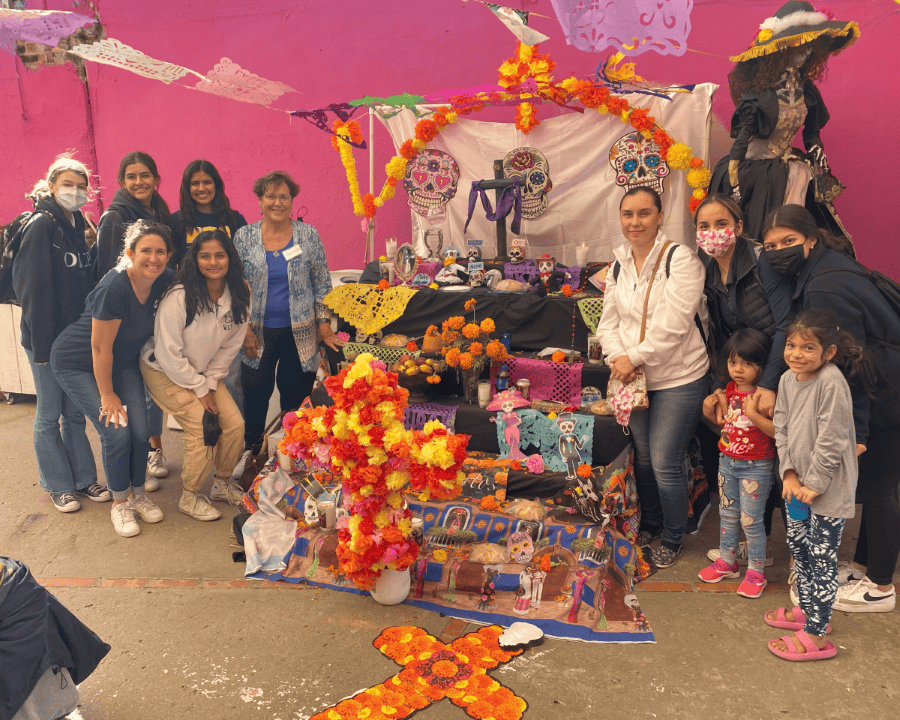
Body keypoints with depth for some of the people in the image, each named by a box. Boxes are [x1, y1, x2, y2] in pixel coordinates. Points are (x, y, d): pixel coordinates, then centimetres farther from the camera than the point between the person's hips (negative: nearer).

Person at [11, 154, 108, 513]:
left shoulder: (78, 225, 10)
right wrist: (41, 342, -19)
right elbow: (32, 287, -16)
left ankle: (84, 479, 26)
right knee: (50, 414, 7)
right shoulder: (41, 225, -12)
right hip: (47, 338, -6)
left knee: (75, 412, 15)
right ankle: (59, 486, 19)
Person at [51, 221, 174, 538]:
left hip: (123, 361, 6)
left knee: (140, 428, -2)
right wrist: (107, 394, -16)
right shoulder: (114, 288, -33)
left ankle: (137, 494, 21)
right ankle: (120, 501, 10)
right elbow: (100, 347, -25)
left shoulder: (165, 282, -15)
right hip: (77, 364, -6)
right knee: (116, 431, -12)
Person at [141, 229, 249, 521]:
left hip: (204, 372, 6)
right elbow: (167, 354, -22)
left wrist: (210, 383, -7)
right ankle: (190, 498, 4)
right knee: (203, 428, -17)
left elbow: (229, 347, 0)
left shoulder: (239, 297, -11)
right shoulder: (179, 297, -27)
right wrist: (199, 390, -17)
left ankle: (222, 485, 21)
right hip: (164, 370, -5)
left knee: (235, 424, -5)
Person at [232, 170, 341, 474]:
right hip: (260, 333, 0)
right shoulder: (244, 237, 1)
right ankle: (251, 449, 24)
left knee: (296, 394, 5)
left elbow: (322, 284, 5)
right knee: (255, 394, 4)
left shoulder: (308, 235, 1)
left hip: (299, 333, 0)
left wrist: (324, 324, -1)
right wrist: (245, 329, -2)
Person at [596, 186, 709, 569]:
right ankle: (650, 525, 40)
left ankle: (674, 539, 20)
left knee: (665, 464, -3)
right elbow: (609, 321, 7)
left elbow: (672, 324, -21)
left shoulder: (680, 258, -13)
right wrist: (617, 357, -11)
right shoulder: (619, 264, 8)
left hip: (677, 377, -6)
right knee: (643, 457, 18)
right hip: (634, 378, 6)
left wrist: (634, 357, -18)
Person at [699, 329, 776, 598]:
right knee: (727, 514, 18)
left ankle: (756, 571, 17)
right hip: (728, 461, 7)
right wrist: (710, 413, 1)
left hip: (756, 467, -7)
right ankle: (726, 561, 34)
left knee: (751, 519, 1)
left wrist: (754, 414, -33)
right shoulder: (730, 389, 4)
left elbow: (777, 431, -25)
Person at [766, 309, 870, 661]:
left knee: (822, 557, 0)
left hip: (828, 487, -8)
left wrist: (814, 483, -17)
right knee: (797, 544, 20)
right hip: (798, 482, 8)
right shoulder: (788, 380, 1)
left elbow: (831, 440, -22)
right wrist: (789, 473, -2)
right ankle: (807, 609, 39)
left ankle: (816, 636, 9)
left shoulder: (832, 382, -23)